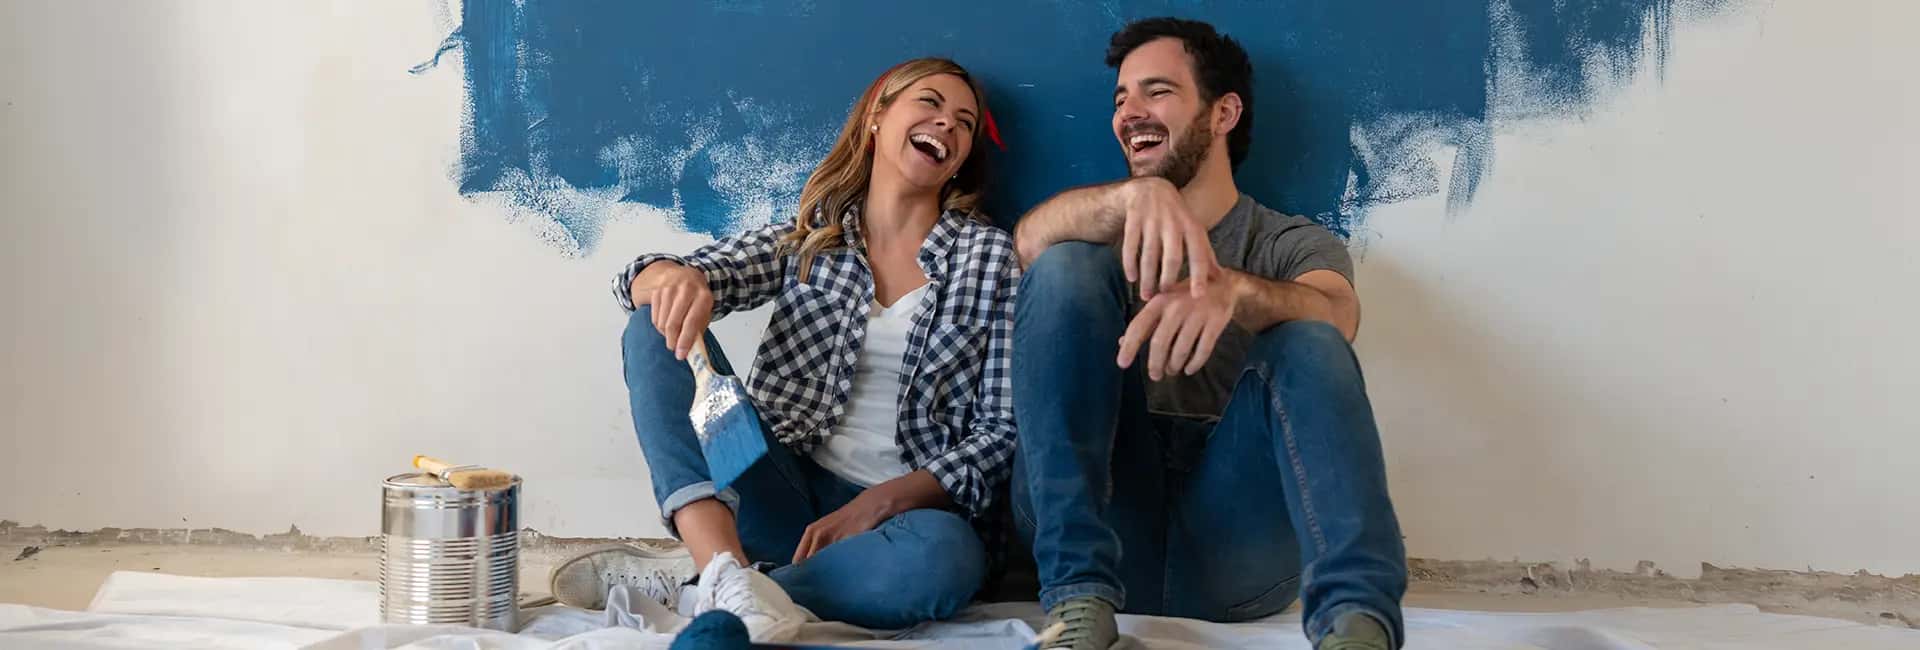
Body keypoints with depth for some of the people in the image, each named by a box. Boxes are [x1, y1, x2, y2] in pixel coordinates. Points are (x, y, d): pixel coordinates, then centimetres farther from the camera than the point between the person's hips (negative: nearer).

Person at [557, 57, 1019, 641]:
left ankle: (681, 587, -27)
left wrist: (878, 503, -15)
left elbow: (1001, 431, 0)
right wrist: (676, 278, -26)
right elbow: (643, 282, 1)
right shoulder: (807, 238, 10)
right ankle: (723, 568, -37)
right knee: (658, 329, -17)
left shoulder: (990, 256, 4)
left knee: (943, 555, -39)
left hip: (907, 510, -2)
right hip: (785, 493, 2)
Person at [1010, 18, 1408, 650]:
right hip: (1096, 520, 1)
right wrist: (1139, 193, -29)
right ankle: (1079, 593, -27)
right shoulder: (1115, 234, 20)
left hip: (1231, 541, -1)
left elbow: (1337, 314, -12)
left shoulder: (1294, 243, 15)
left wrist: (1230, 290, -35)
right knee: (1067, 266, -14)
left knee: (1306, 343, -24)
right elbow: (1030, 239, -7)